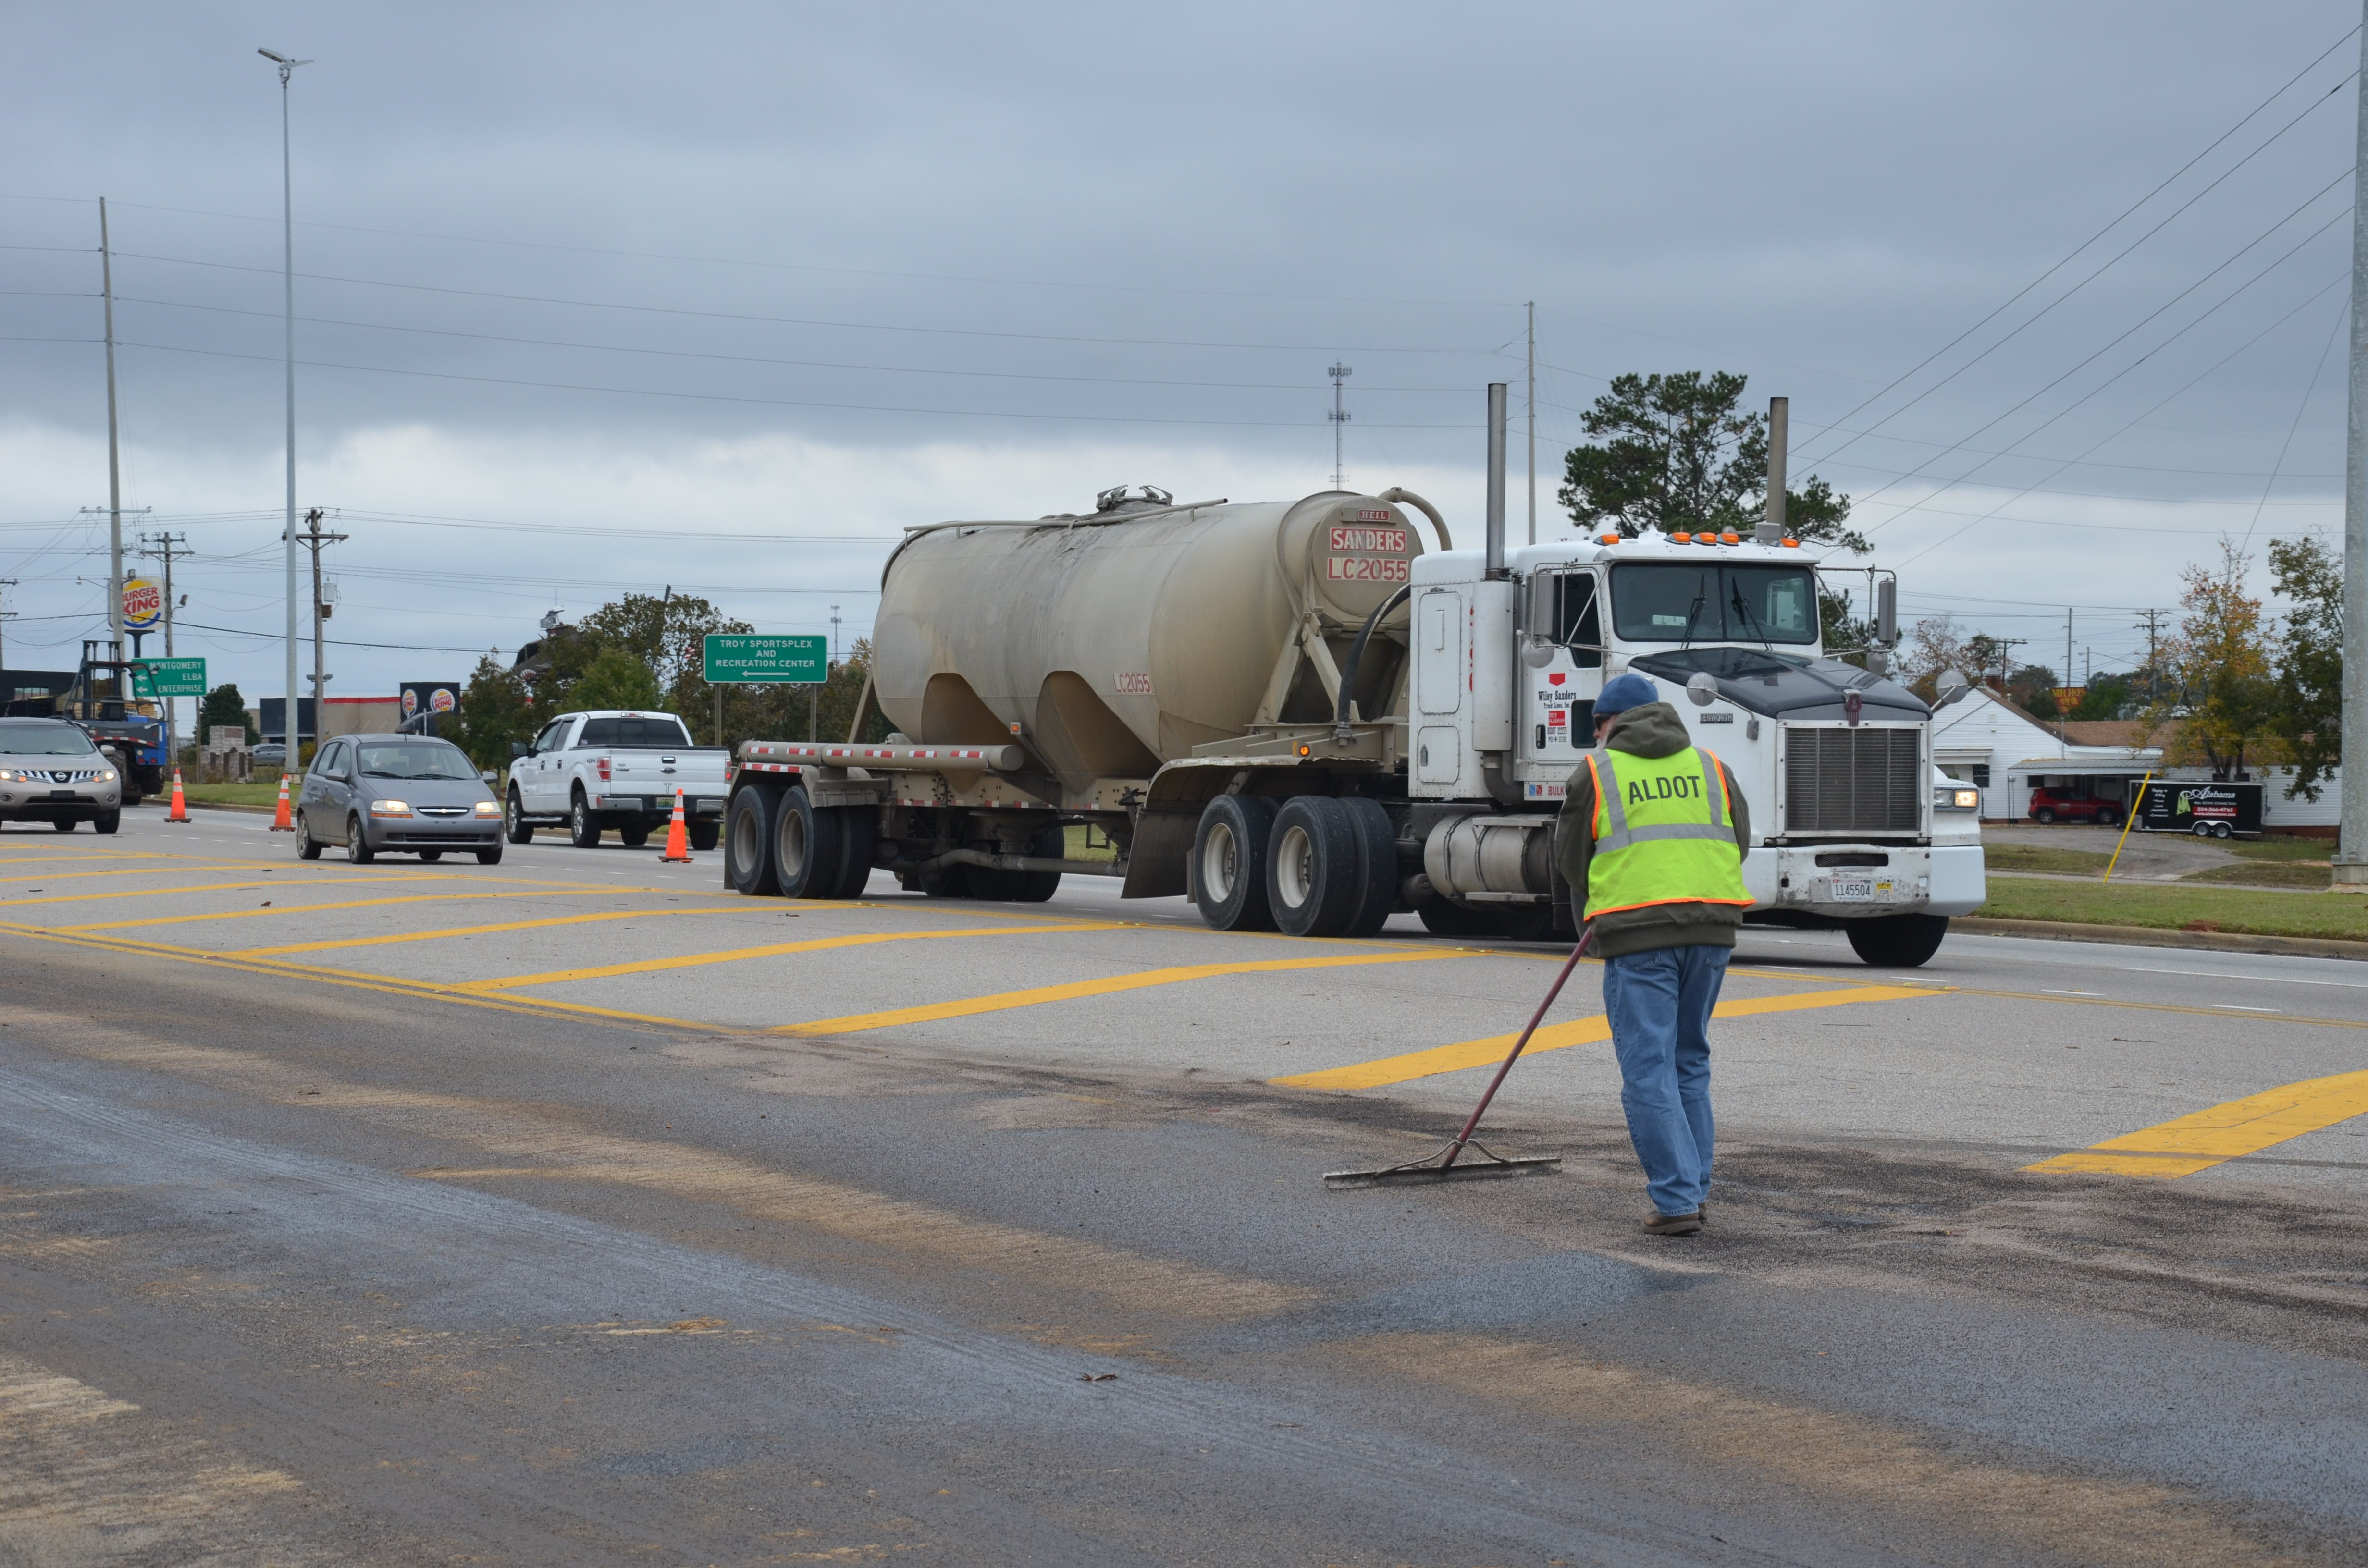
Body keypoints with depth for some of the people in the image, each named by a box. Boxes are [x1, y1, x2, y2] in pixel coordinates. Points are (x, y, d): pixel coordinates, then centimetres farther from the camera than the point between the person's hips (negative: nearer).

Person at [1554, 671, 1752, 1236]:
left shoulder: (1597, 770, 5)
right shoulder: (1709, 765, 16)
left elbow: (1571, 858, 11)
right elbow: (1741, 840, 16)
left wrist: (1600, 901, 29)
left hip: (1638, 933, -4)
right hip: (1712, 925, 5)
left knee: (1649, 1069, -2)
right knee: (1691, 1062, 17)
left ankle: (1676, 1201, -8)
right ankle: (1692, 1189, 18)